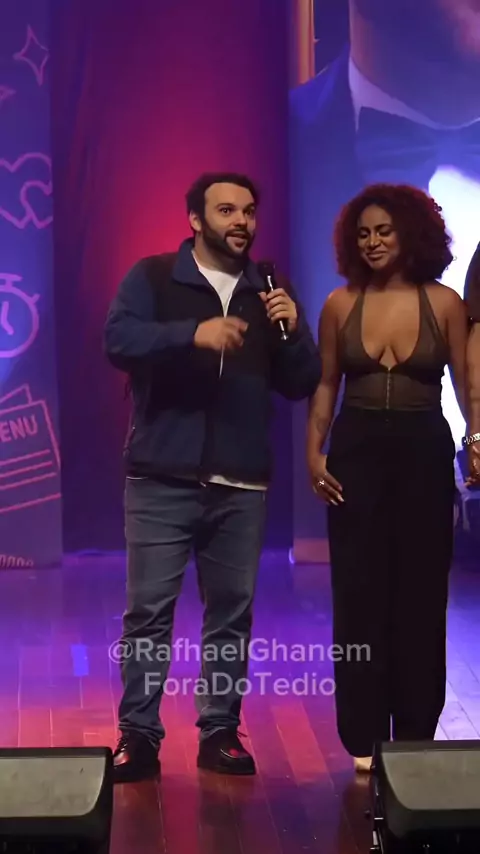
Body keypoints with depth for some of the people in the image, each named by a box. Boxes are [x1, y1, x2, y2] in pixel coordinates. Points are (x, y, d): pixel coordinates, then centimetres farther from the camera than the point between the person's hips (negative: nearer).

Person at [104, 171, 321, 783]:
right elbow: (117, 340, -14)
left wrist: (294, 333, -9)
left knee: (232, 612, 6)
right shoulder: (152, 277, 3)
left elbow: (300, 386, 10)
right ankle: (138, 735, 5)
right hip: (162, 479, -3)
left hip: (242, 484, 3)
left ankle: (220, 732, 16)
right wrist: (193, 334, -27)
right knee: (148, 610, -3)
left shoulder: (269, 291, 13)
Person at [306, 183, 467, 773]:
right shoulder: (340, 304, 3)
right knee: (359, 595, 3)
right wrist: (313, 450, -4)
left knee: (420, 596, 6)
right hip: (356, 451, 1)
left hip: (423, 451, -1)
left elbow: (465, 385, -1)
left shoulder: (444, 303, -1)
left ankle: (416, 735, 18)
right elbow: (325, 385, 7)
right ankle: (364, 735, 13)